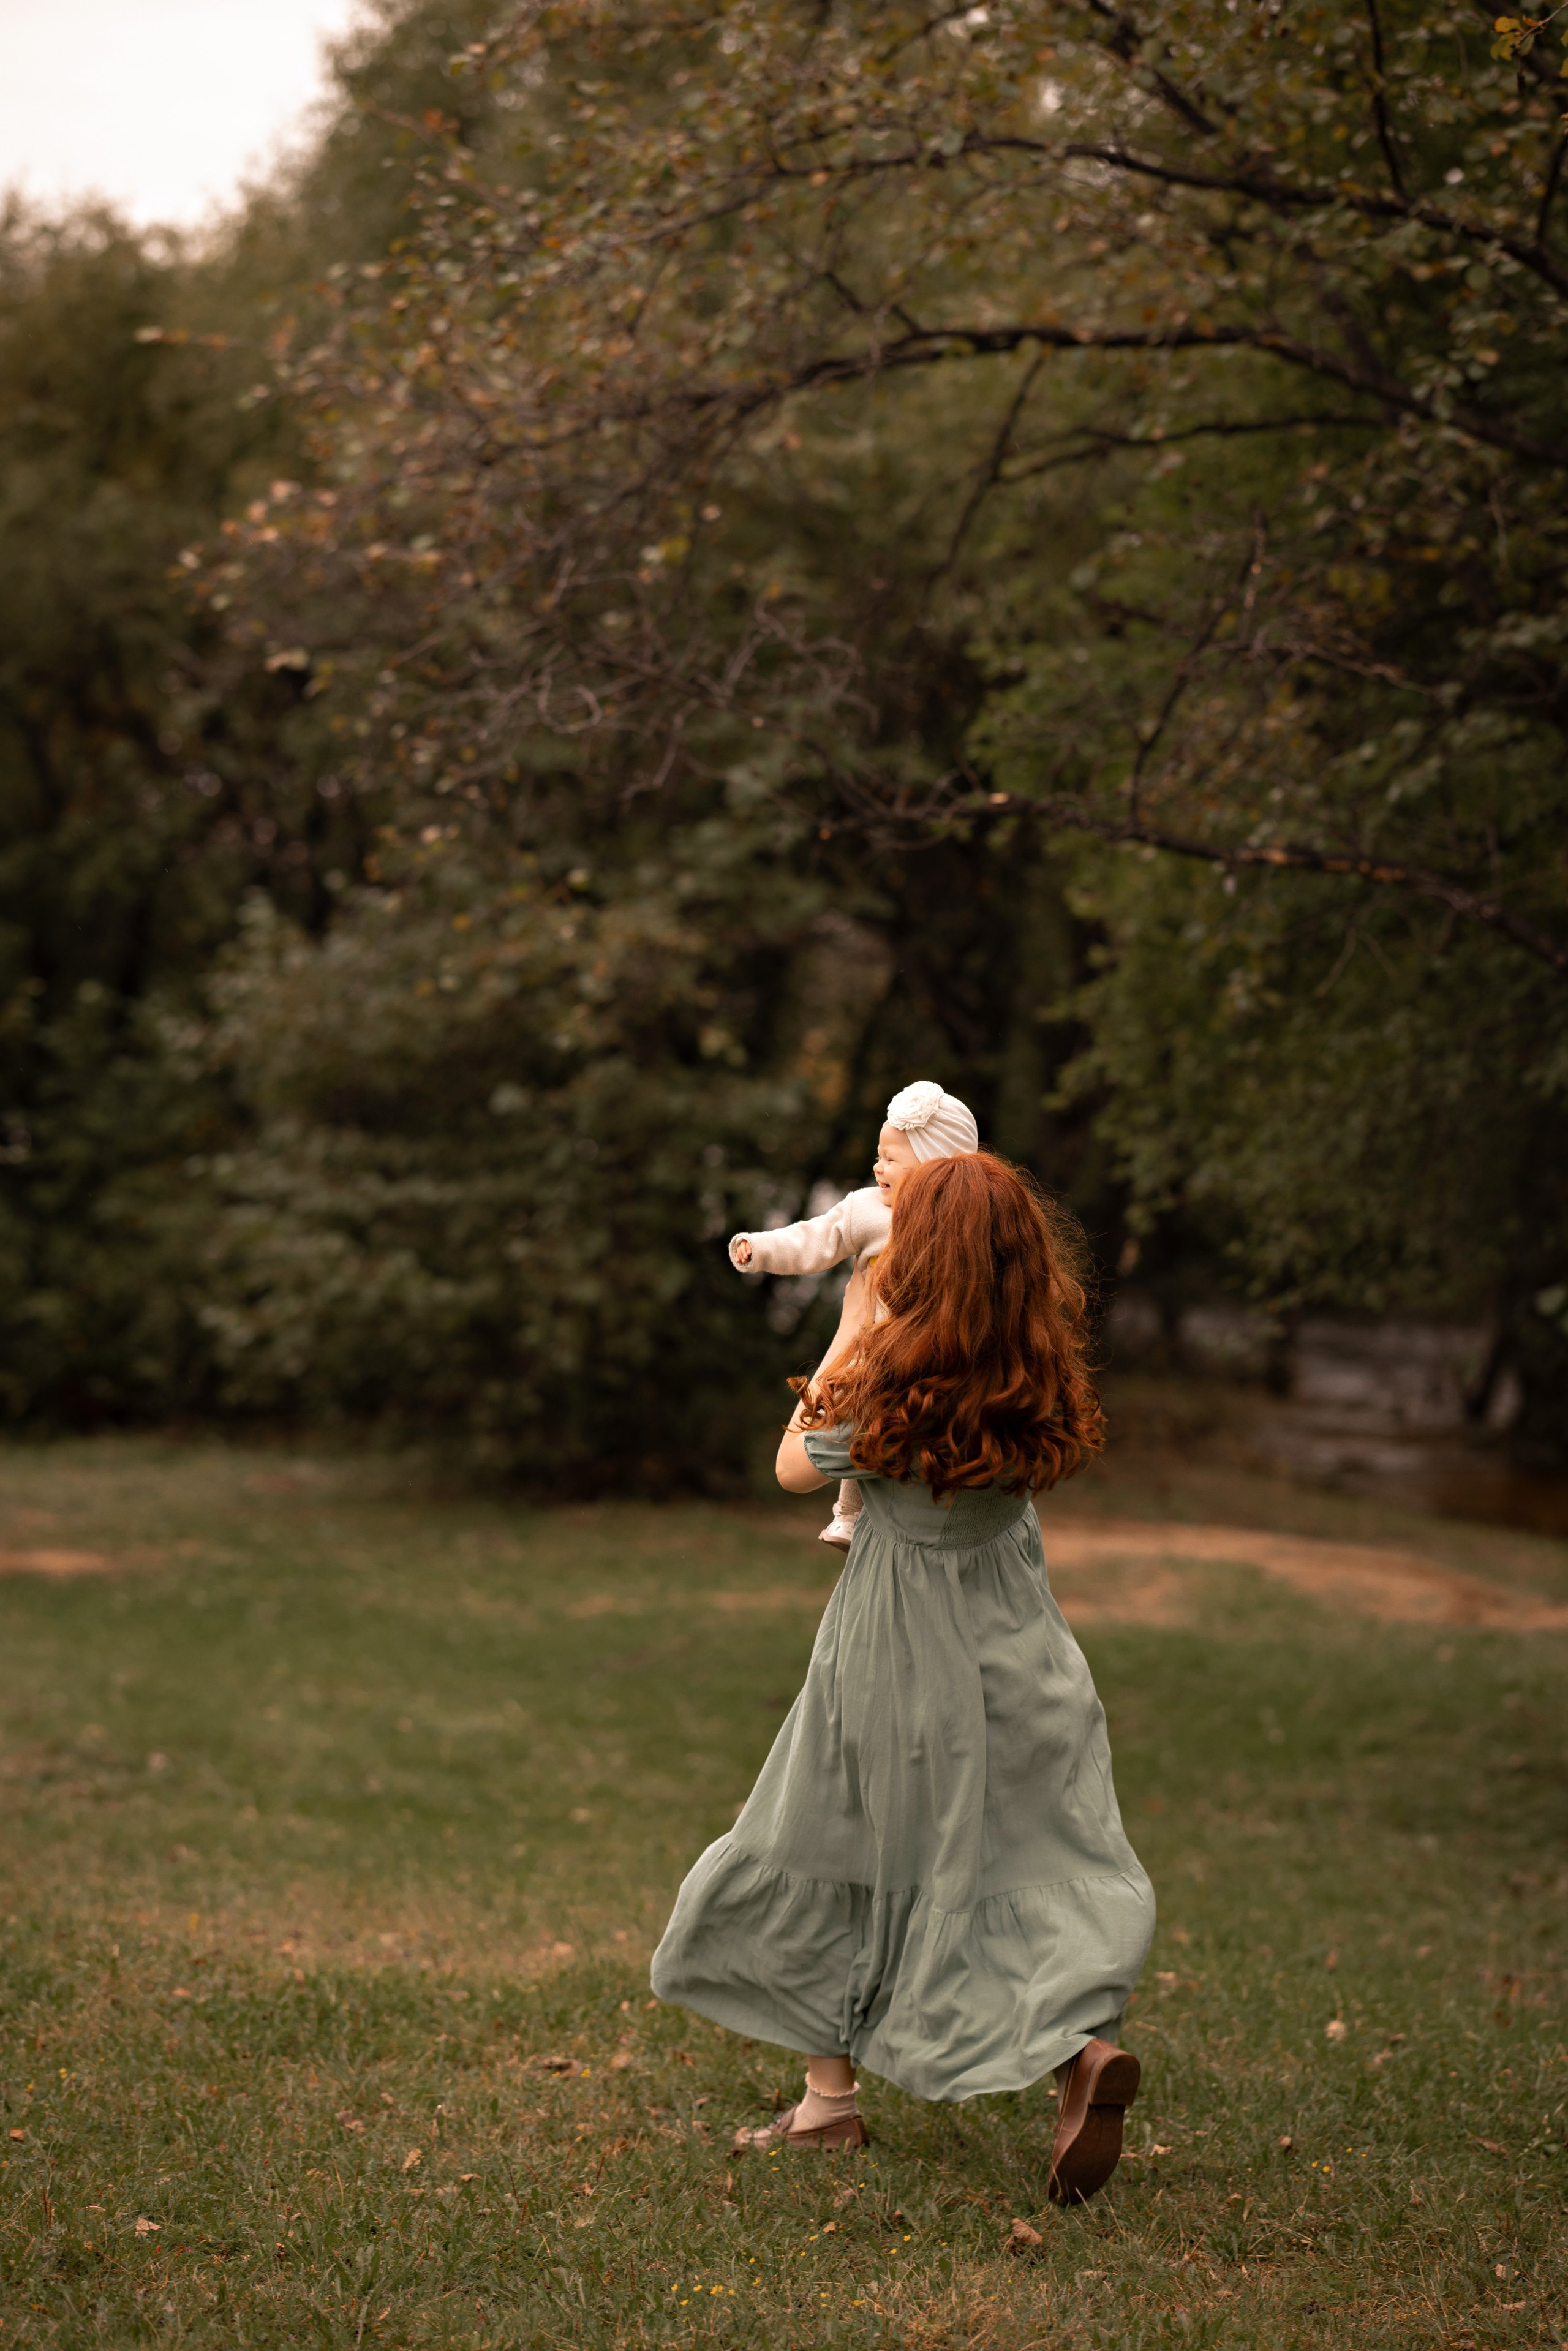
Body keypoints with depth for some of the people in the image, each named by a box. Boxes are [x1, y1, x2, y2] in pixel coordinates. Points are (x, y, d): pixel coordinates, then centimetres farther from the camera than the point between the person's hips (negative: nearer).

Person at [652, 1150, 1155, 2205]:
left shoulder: (893, 1379, -21)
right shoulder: (1043, 1379, -8)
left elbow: (795, 1466, -4)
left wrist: (854, 1325, 2)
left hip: (900, 1651, -4)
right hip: (1017, 1641, 4)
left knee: (830, 1864, 15)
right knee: (1027, 1863, 9)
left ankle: (832, 2097, 25)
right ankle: (1083, 2047, -16)